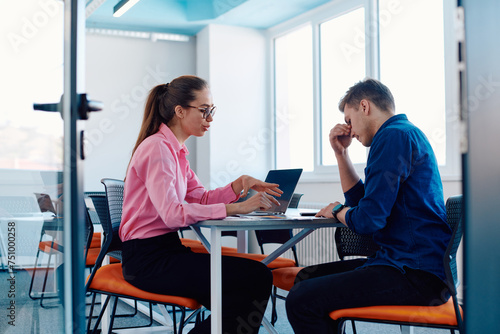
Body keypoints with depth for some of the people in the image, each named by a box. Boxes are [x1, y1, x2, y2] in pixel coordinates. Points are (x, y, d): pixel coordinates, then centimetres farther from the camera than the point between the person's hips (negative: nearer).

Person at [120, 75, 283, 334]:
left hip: (165, 249, 9)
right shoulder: (157, 148, -15)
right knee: (256, 278, -17)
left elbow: (201, 198, 13)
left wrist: (240, 185, -4)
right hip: (149, 258, -9)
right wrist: (235, 208, -28)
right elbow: (172, 213, -27)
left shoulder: (175, 150, 15)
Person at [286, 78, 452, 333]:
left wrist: (338, 211, 2)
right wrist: (341, 153, 21)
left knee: (300, 301, -21)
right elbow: (361, 200, 29)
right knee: (307, 277, 15)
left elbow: (368, 220, -19)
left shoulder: (394, 136, -13)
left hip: (417, 274, -11)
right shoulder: (405, 135, 21)